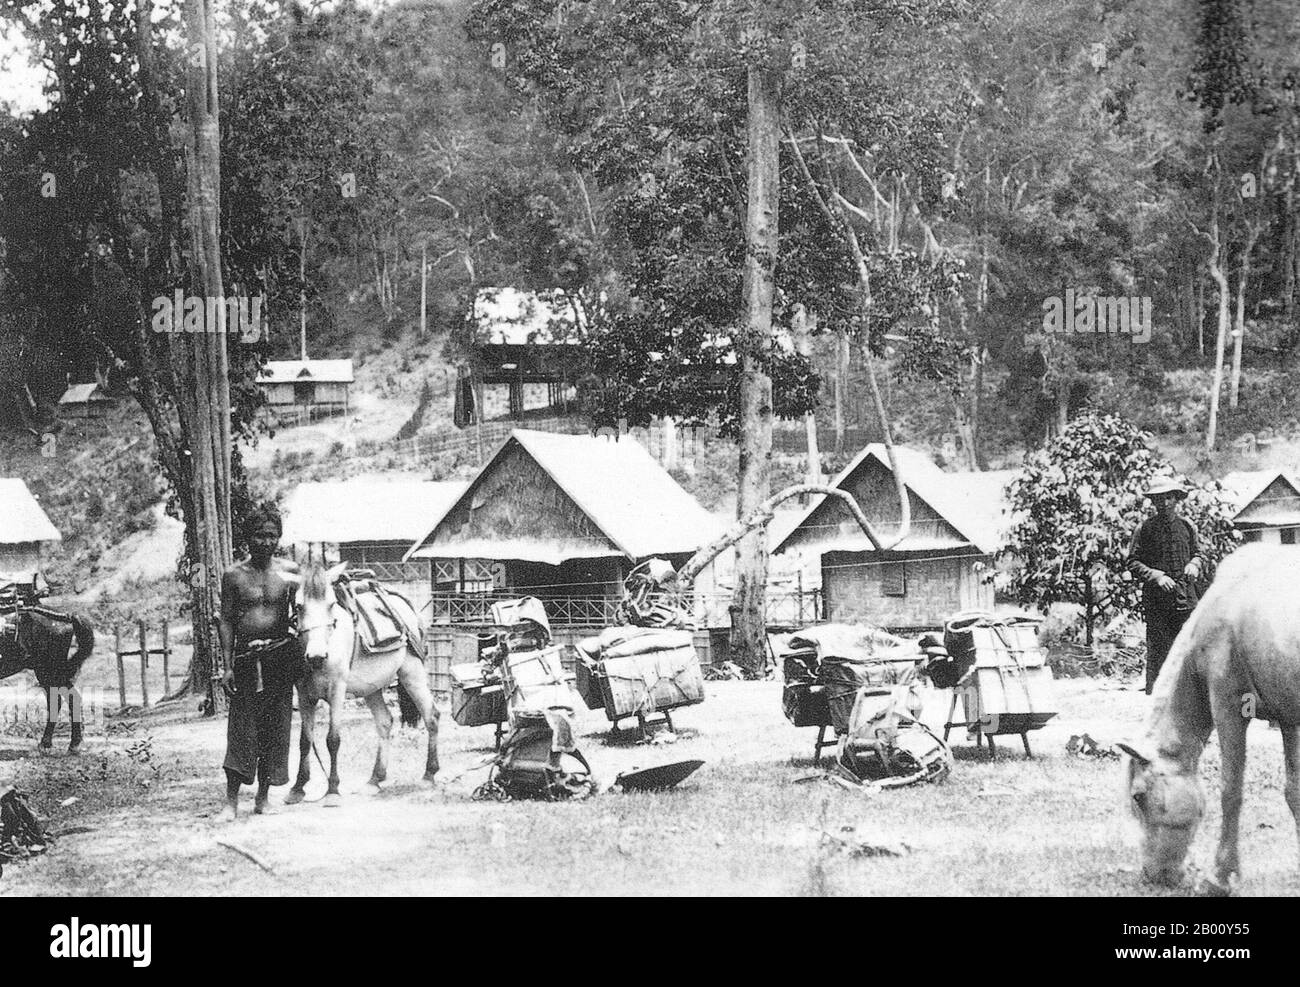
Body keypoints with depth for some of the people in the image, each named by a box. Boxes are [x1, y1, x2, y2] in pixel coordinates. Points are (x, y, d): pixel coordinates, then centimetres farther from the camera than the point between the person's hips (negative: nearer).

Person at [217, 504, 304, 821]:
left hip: (281, 655, 1)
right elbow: (226, 621, 3)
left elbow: (298, 612, 13)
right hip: (246, 657, -1)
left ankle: (263, 795, 14)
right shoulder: (234, 575, 2)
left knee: (276, 727, 3)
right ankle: (232, 800, -8)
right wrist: (227, 666, -4)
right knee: (242, 726, -7)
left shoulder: (289, 571, 5)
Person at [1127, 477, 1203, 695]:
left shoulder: (1186, 526, 11)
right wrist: (1156, 576, -14)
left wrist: (1194, 565, -3)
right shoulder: (1145, 529, 1)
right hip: (1156, 601, -3)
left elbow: (1199, 554, 21)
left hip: (1185, 599, 3)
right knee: (1158, 651, -4)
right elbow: (1133, 563, 0)